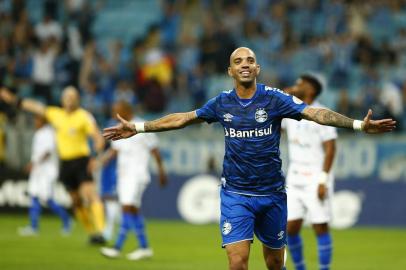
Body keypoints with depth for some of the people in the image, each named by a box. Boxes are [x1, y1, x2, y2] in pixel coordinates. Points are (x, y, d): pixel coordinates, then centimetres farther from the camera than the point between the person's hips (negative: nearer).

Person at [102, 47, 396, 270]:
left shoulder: (274, 98, -6)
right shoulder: (222, 103, 2)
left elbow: (316, 113, -16)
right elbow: (182, 118, 12)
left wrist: (359, 124, -28)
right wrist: (138, 127, 12)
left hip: (271, 193, 0)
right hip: (235, 193, 0)